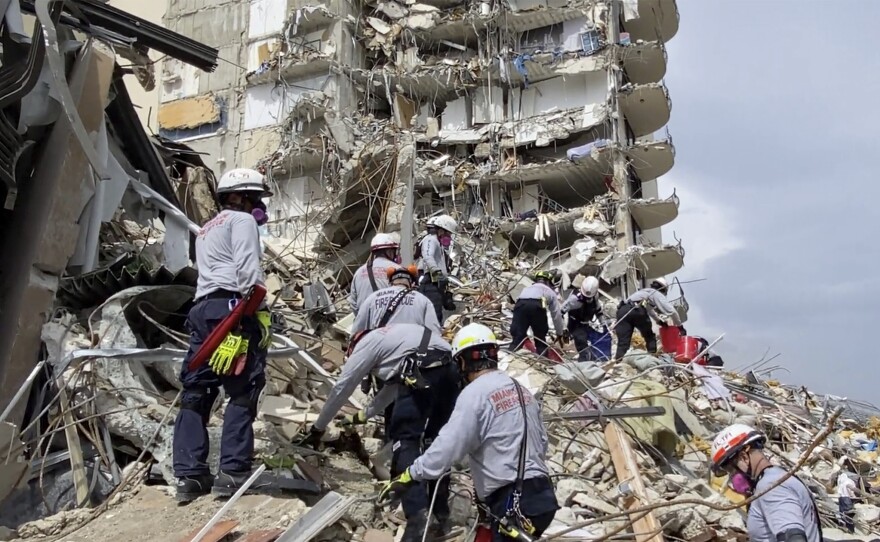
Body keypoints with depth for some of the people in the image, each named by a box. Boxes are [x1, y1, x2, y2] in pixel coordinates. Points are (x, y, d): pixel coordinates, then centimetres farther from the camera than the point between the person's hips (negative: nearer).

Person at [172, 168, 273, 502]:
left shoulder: (206, 230, 34)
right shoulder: (241, 220, 7)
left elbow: (215, 270, 22)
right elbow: (247, 268, -10)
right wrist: (260, 312, -14)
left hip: (203, 309, 9)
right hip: (232, 308, -9)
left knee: (196, 393, 4)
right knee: (243, 392, -8)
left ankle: (189, 475, 3)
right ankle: (232, 472, -11)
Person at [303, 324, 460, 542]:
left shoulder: (366, 343, 17)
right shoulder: (390, 337, 39)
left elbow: (341, 388, 20)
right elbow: (392, 387, 46)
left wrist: (318, 428, 30)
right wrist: (364, 414, 56)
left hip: (422, 375, -8)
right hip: (449, 371, 8)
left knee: (405, 439, 0)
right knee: (435, 438, 22)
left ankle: (416, 518, -11)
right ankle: (441, 506, 29)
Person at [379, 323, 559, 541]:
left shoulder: (474, 393, -13)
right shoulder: (521, 390, 11)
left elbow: (446, 447, -17)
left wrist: (409, 476, -6)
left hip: (514, 504, -8)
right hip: (541, 497, 8)